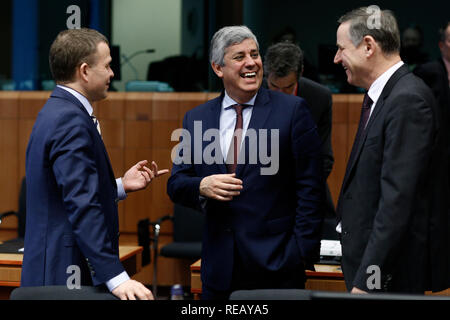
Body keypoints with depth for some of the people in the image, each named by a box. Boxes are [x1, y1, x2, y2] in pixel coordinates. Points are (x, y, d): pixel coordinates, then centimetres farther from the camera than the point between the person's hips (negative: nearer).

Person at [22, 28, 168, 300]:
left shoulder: (56, 112, 13)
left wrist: (120, 186, 13)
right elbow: (82, 206, -26)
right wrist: (115, 277, -30)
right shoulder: (71, 121, -18)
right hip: (67, 273, -10)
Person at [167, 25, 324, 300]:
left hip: (276, 264, -3)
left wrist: (303, 251, -10)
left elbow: (309, 187, -3)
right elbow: (176, 184, 8)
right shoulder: (196, 119, 9)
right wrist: (202, 186, -14)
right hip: (219, 266, 3)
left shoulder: (293, 110, -1)